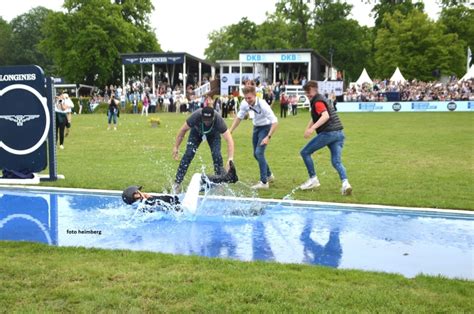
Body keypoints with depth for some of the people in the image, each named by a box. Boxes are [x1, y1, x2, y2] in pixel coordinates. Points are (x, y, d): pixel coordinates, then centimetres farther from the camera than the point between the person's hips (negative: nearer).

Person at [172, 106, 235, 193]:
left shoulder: (218, 120, -40)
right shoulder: (196, 116, -38)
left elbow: (229, 140, -41)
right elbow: (183, 130, -22)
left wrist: (230, 158, -50)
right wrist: (176, 147, -16)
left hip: (213, 134, 0)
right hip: (196, 132, 0)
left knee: (217, 155, -19)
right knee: (188, 154, -15)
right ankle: (177, 183, -9)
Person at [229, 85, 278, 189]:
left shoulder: (262, 105, -30)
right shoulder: (244, 104, -13)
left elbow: (275, 122, -29)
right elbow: (239, 117, 5)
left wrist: (268, 137, -36)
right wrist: (230, 131, 1)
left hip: (265, 127, -7)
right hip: (256, 127, 7)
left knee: (259, 152, -19)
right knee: (256, 154, 14)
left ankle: (264, 182, -14)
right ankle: (269, 175, 36)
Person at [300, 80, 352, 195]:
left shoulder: (318, 101, -8)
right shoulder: (316, 100, 23)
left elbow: (325, 116, -24)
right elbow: (314, 117, 33)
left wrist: (312, 128, -32)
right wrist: (308, 128, 22)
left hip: (328, 133, -9)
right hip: (339, 133, 9)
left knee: (305, 152, 5)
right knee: (336, 161, 4)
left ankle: (313, 179, 7)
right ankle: (345, 182, -18)